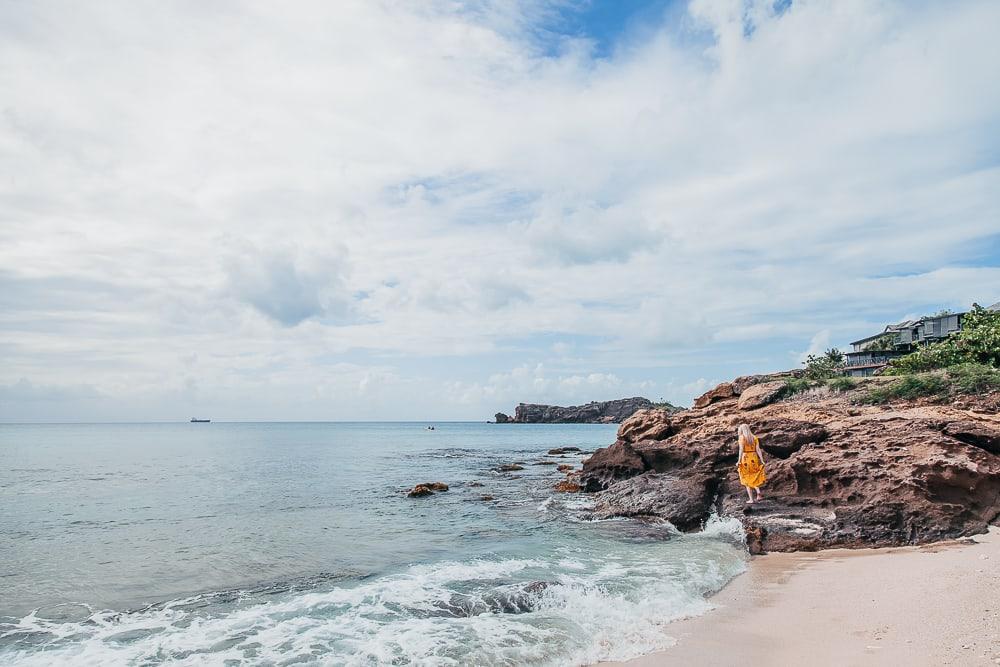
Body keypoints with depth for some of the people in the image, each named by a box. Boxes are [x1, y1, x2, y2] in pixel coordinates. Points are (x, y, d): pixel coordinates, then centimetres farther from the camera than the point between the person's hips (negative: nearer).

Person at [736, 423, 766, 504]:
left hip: (745, 459, -4)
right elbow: (758, 450, 2)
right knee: (754, 478, 19)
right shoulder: (754, 437, 6)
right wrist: (762, 460, 2)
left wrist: (739, 461, -13)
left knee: (747, 480, 6)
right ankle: (758, 493, -4)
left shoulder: (741, 437, -7)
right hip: (754, 458, 4)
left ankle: (751, 499, 6)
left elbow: (741, 450, -14)